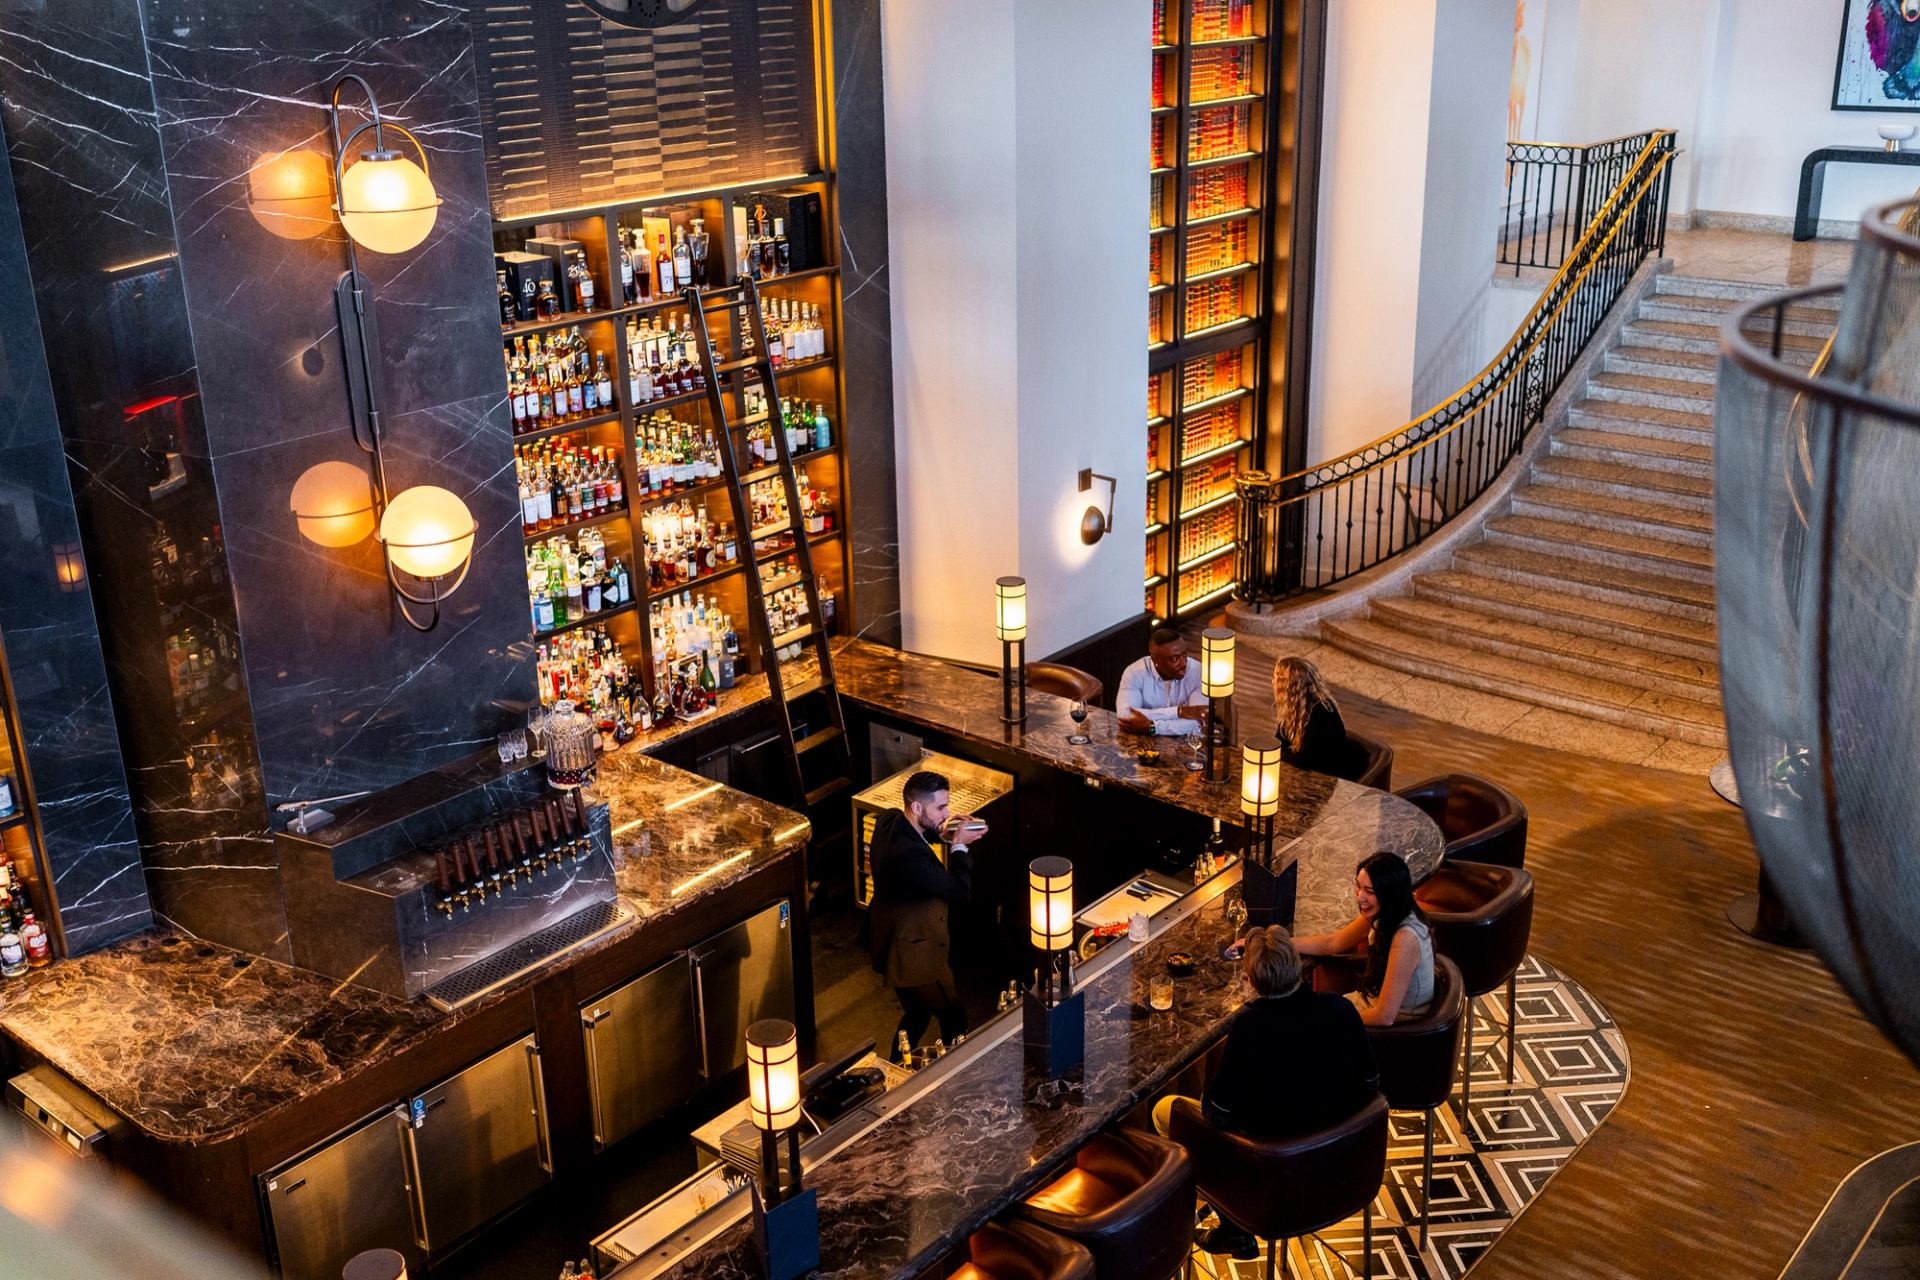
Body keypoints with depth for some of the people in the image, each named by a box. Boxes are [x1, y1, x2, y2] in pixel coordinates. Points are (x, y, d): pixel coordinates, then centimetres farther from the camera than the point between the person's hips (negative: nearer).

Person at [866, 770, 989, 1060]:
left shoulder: (889, 821, -8)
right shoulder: (911, 855, -37)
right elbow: (960, 892, -27)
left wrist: (940, 833, 1)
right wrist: (959, 846, -16)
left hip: (894, 943, 9)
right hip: (915, 956, -9)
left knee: (917, 1016, 26)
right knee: (954, 1018, 13)